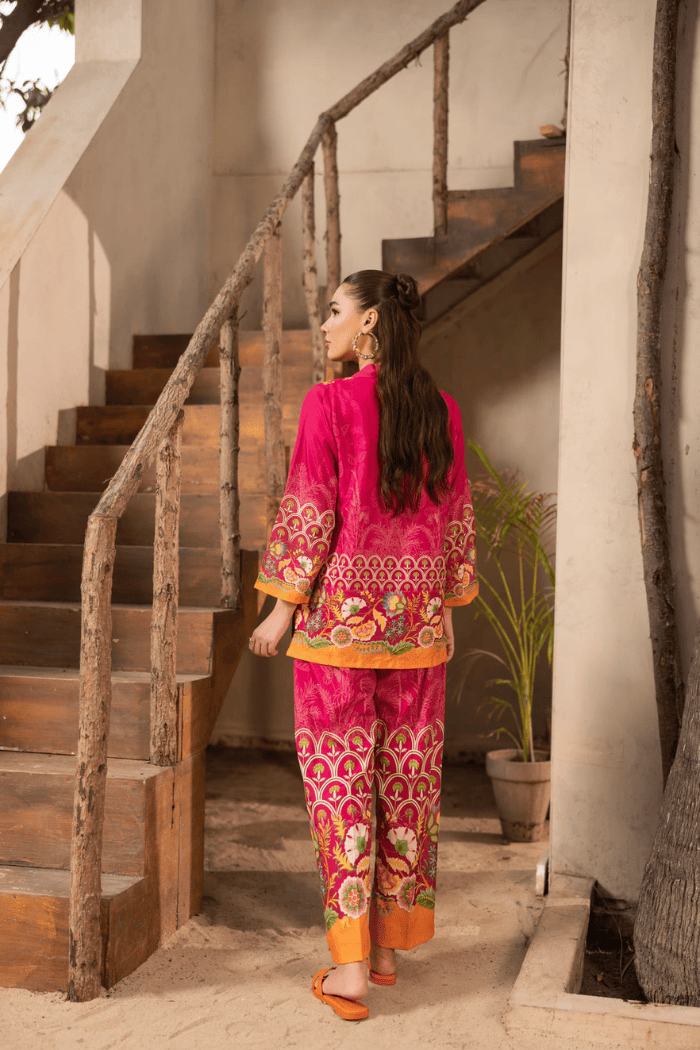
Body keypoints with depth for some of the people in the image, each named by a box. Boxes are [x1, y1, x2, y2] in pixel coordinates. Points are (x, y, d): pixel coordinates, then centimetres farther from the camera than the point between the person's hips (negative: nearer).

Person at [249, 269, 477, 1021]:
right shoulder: (442, 411, 4)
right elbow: (456, 520, 7)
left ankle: (349, 966, 4)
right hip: (417, 615, 5)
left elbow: (310, 513, -12)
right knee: (406, 774, 12)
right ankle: (388, 946, 24)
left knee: (338, 776, 3)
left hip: (341, 606, -4)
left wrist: (281, 609, -3)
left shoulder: (329, 403, -10)